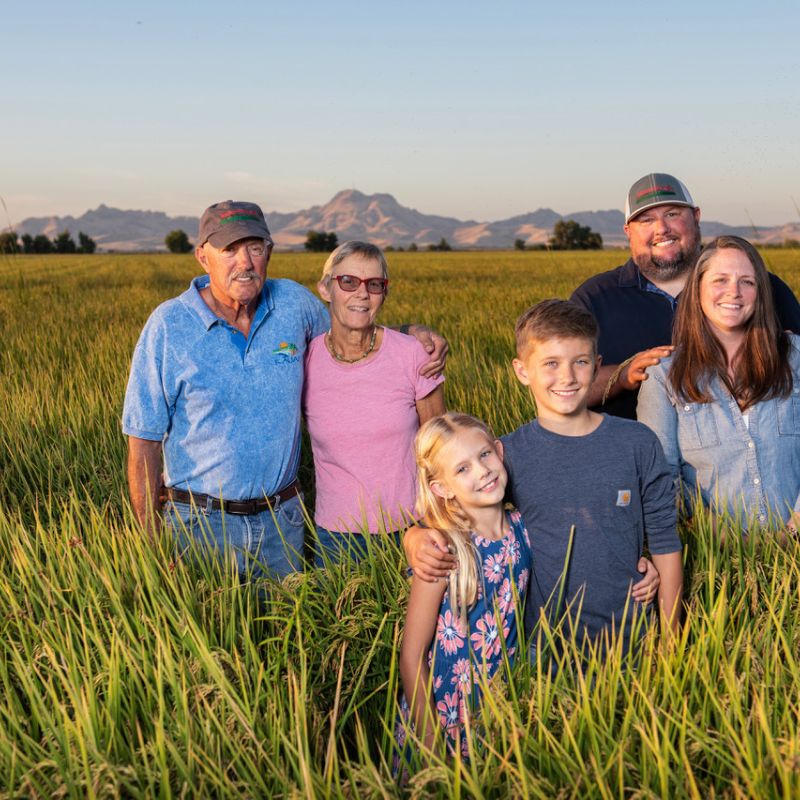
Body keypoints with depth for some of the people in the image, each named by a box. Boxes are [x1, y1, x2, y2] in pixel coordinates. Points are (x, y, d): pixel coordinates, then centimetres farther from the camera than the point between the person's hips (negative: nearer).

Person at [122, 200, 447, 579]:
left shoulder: (294, 303, -2)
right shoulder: (168, 326, -10)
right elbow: (143, 440, -7)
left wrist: (416, 334, 0)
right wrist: (151, 547, -9)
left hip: (282, 518, 3)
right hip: (201, 522, -3)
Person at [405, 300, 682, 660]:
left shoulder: (638, 443, -3)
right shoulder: (506, 455, -6)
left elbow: (664, 542, 3)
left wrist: (670, 636, 4)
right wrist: (417, 539, -23)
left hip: (630, 640, 1)